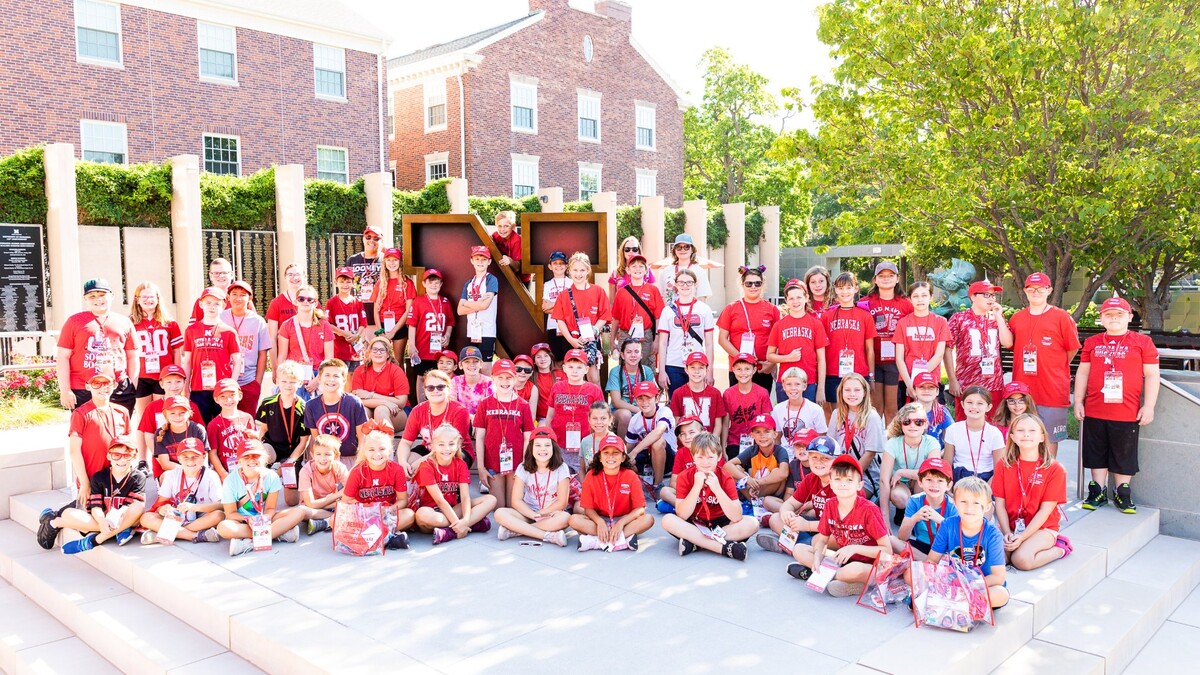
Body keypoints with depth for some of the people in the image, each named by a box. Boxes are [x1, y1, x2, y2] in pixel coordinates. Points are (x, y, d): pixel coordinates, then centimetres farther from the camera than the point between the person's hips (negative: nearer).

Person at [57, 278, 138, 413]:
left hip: (120, 392, 2)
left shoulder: (124, 323, 12)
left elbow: (133, 357, 14)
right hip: (83, 392, -2)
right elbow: (63, 357, 3)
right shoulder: (74, 321, 6)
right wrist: (65, 390, -4)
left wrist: (133, 388, 7)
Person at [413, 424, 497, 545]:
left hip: (452, 510, 5)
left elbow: (465, 497, -11)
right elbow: (439, 500, -19)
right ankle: (475, 523, -28)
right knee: (423, 514, -41)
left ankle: (449, 533, -30)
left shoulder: (461, 465, 1)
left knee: (490, 500, -13)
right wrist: (458, 522, -28)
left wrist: (466, 520, -30)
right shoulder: (427, 466, -12)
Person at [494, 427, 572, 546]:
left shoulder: (561, 468, -7)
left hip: (552, 514, -1)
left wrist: (539, 514, -14)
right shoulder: (523, 468, -3)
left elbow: (562, 503, -9)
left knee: (565, 518, -37)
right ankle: (549, 536, -30)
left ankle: (514, 530, -26)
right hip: (528, 513, 2)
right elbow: (516, 500, -9)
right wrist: (534, 516, -23)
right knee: (500, 513, -25)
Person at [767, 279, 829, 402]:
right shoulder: (779, 325, 6)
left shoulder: (816, 324, 3)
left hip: (810, 384, -1)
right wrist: (788, 357, -11)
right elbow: (769, 356, 8)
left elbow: (821, 359, 3)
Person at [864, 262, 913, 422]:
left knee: (892, 409, 5)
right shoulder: (866, 303, 3)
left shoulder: (906, 305, 4)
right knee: (876, 408, 5)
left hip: (895, 362, 0)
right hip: (873, 362, 0)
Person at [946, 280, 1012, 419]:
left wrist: (998, 316, -1)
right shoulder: (959, 318, 0)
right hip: (966, 386, -3)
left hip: (994, 385, 4)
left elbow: (1008, 343, 0)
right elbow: (947, 349, -3)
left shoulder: (997, 318, 13)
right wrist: (953, 381, -7)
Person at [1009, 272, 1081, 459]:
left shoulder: (1061, 317, -2)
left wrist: (1055, 368, 8)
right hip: (1022, 389, 4)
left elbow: (1073, 349, 2)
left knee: (1050, 436, 6)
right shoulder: (1017, 318, 9)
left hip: (1052, 389, -3)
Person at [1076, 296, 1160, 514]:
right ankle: (1098, 492, 21)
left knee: (1124, 455, 7)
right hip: (1094, 412, 2)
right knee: (1097, 454, 10)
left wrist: (1148, 406, -6)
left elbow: (1151, 375, 0)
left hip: (1127, 413, -2)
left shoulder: (1142, 342, 1)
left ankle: (1122, 494, 20)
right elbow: (1082, 372, 12)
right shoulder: (1092, 343, 9)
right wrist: (1078, 402, 7)